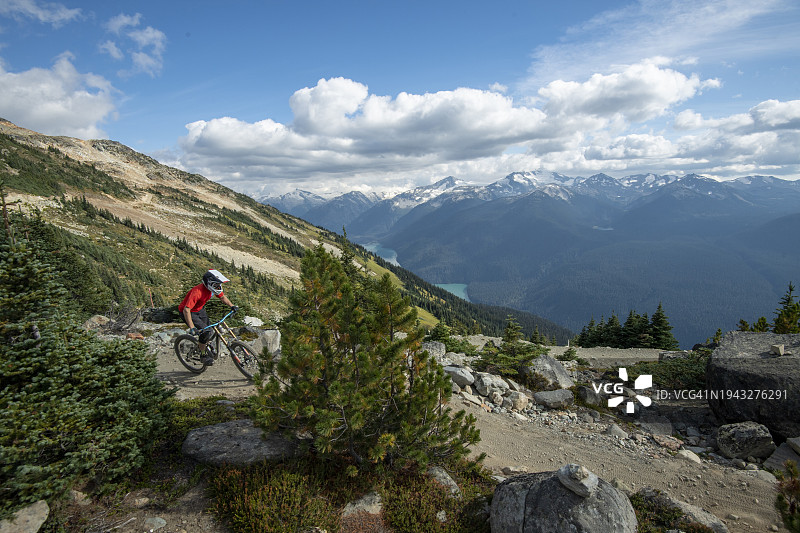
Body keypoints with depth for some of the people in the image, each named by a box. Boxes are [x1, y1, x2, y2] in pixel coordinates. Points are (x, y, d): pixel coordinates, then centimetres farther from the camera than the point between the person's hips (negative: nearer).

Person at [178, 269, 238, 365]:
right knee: (205, 331, -19)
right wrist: (192, 328, -42)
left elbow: (222, 297, 7)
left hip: (199, 310, 7)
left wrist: (232, 306, -8)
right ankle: (203, 355, 1)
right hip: (189, 312, -7)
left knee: (210, 332, 4)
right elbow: (186, 310, -38)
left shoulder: (213, 289, -14)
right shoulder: (197, 292, -37)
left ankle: (201, 346, 34)